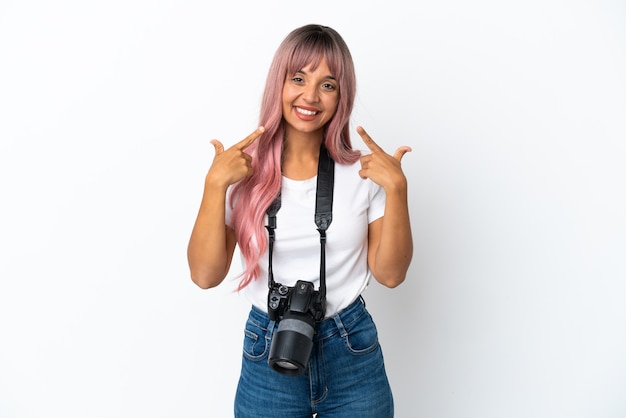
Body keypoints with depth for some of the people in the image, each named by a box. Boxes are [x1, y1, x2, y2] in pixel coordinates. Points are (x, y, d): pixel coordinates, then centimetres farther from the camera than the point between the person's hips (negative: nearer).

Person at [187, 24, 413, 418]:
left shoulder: (364, 171, -4)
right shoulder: (244, 171, -7)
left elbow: (390, 274, -5)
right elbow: (206, 275, -11)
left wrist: (397, 189, -16)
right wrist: (215, 184, -20)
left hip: (354, 355, 1)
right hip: (268, 358, 0)